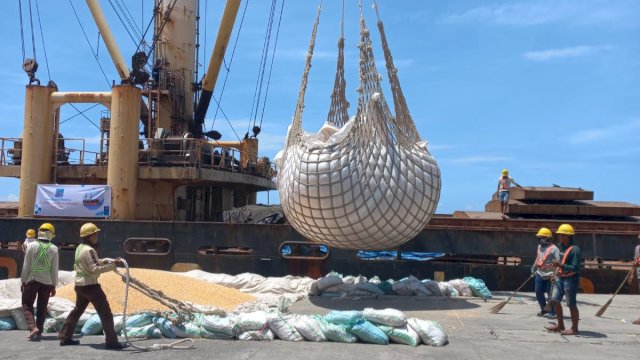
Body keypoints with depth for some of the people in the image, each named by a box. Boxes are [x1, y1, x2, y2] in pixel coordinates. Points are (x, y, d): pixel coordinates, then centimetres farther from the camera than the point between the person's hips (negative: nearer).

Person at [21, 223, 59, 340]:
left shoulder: (31, 245, -7)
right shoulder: (54, 249, -3)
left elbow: (26, 265, -5)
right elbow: (54, 269, 0)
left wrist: (23, 281, 5)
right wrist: (54, 285, 7)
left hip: (32, 280, -2)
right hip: (47, 281, 2)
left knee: (27, 305, 8)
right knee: (42, 307, 12)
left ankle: (33, 328, -10)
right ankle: (39, 332, 14)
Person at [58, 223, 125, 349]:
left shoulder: (80, 248, 10)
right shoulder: (89, 250, -19)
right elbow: (95, 269, -26)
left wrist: (111, 260, 7)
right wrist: (113, 265, -28)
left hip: (79, 284, 10)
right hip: (90, 285, -10)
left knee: (77, 310, 24)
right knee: (105, 312, -6)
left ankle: (65, 337, 29)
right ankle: (111, 341, -7)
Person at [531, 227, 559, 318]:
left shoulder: (554, 248, -11)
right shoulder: (539, 246, 14)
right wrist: (533, 269, 26)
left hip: (549, 276, -8)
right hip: (540, 274, 8)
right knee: (538, 293, 11)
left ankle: (552, 312, 8)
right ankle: (544, 310, 26)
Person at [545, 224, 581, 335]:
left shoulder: (574, 249, -18)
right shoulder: (562, 247, 9)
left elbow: (575, 268, -23)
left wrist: (560, 265, -31)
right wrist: (557, 272, 16)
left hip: (570, 279, -9)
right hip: (560, 278, 9)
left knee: (571, 304, 1)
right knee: (555, 300, 10)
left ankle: (574, 329, 13)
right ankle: (560, 325, 23)